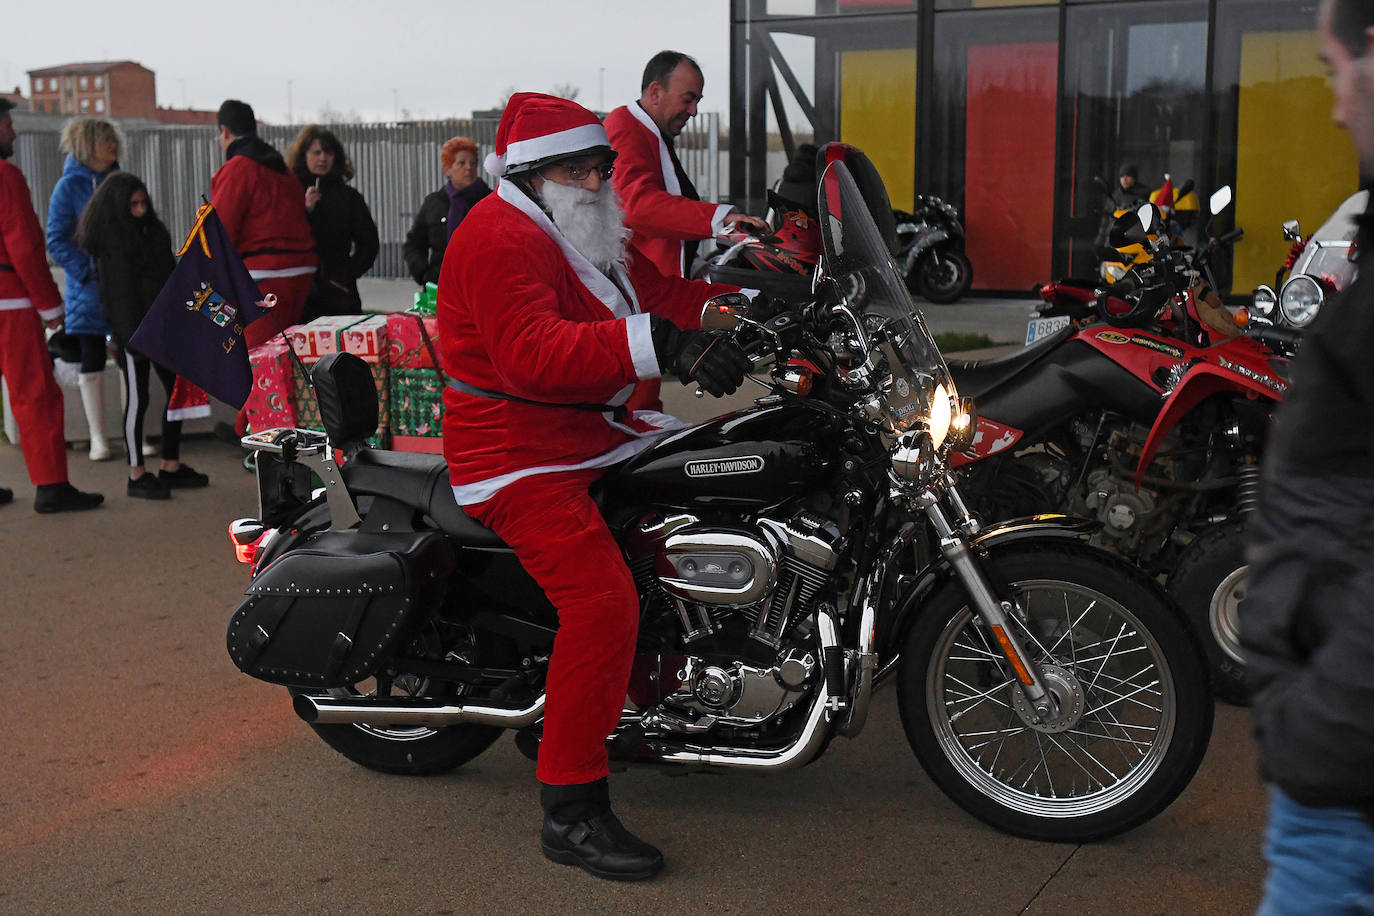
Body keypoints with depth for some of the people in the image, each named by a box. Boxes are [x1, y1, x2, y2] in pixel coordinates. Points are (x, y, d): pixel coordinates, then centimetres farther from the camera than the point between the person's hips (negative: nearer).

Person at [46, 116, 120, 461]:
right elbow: (56, 240, -8)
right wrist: (88, 273, -17)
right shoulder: (69, 186, -5)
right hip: (88, 291, -3)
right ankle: (97, 437, 13)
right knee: (92, 362, 5)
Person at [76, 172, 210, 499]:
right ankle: (137, 475, 6)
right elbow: (117, 293, -16)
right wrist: (134, 337, -20)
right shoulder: (110, 241, -11)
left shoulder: (151, 230, 13)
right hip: (133, 328, -8)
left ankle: (171, 467, 19)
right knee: (138, 400, -3)